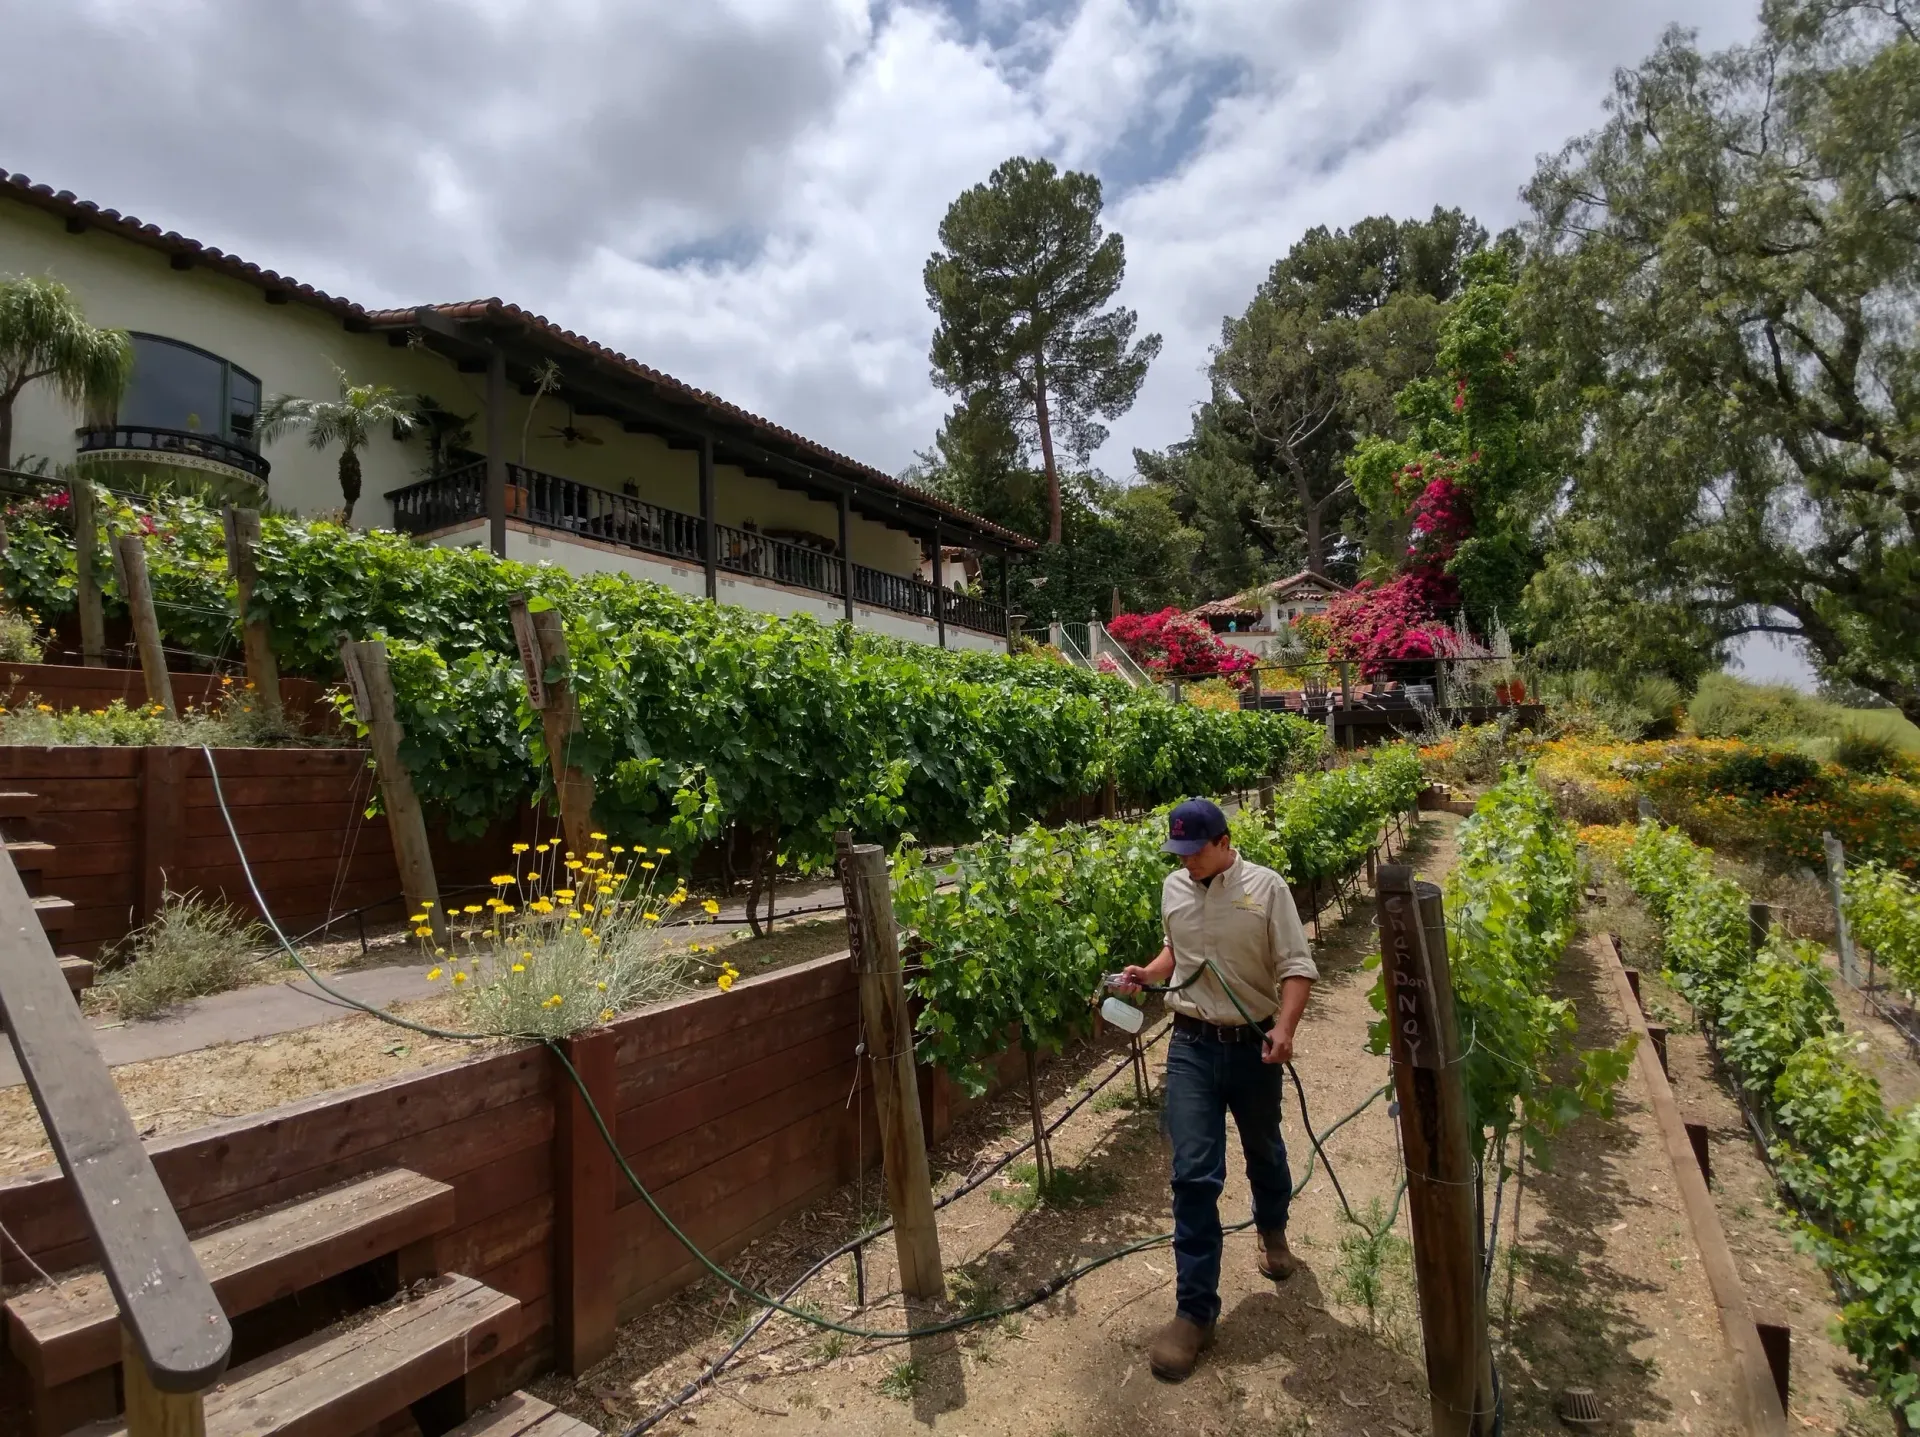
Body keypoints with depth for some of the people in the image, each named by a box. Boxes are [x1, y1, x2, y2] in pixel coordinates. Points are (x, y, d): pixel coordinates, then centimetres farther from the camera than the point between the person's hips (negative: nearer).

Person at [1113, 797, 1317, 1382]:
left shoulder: (1265, 887, -11)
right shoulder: (1173, 888, 2)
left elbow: (1297, 966, -11)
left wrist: (1285, 1027, -25)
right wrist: (1147, 973, -1)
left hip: (1253, 1045, -1)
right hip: (1192, 1046, 2)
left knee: (1264, 1151, 23)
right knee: (1194, 1174, -3)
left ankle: (1273, 1231, 54)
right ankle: (1195, 1311, 7)